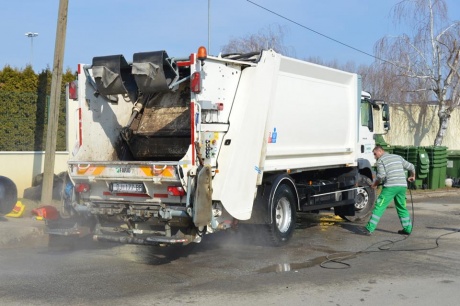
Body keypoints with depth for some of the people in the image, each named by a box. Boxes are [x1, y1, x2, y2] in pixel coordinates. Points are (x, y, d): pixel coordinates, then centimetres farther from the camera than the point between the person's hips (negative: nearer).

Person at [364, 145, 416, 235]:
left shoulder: (380, 160, 3)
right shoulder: (398, 157, 22)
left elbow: (381, 175, -10)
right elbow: (411, 167, 23)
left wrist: (375, 184, 5)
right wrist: (412, 176, 41)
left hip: (390, 186, -6)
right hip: (402, 186, 6)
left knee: (379, 207, -5)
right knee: (402, 207, 20)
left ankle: (369, 229, -8)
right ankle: (407, 229, 23)